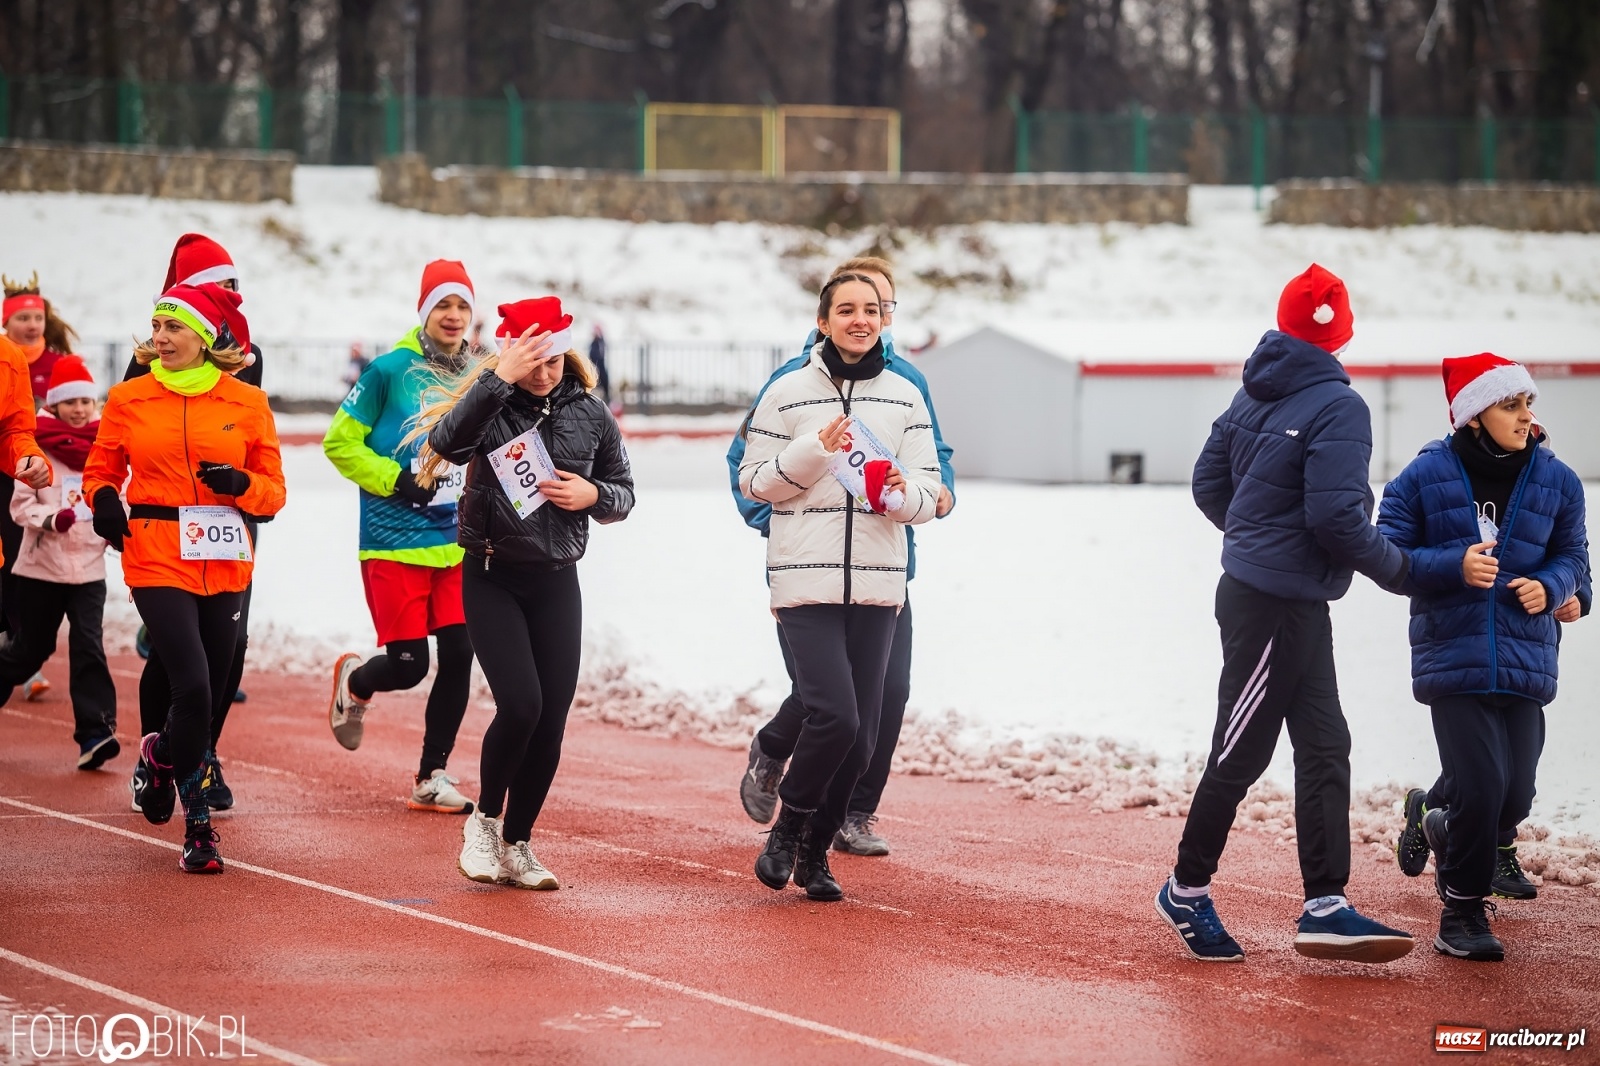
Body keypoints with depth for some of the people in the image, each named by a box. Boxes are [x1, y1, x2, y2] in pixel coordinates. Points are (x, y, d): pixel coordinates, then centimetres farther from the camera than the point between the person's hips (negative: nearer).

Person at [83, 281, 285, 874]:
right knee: (194, 687, -16)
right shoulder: (128, 400, 2)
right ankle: (197, 822, 4)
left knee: (209, 696, 8)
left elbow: (274, 491, 6)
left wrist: (240, 484, -15)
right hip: (158, 562, -2)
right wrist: (105, 500, -10)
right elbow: (100, 470, 12)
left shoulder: (247, 403, 3)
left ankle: (162, 754, 42)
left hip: (226, 564, 2)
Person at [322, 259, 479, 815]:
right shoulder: (390, 371, -8)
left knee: (459, 655, -2)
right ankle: (354, 683, 31)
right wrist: (394, 481, -15)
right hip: (395, 545, -5)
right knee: (408, 665, -5)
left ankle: (433, 776, 11)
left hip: (458, 545, 5)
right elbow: (339, 442, -5)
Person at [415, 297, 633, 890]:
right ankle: (484, 821, 6)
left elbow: (623, 495, 12)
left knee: (551, 722, 0)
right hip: (492, 579, -3)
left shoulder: (590, 414, 3)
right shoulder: (489, 405, -7)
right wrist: (499, 379, -32)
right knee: (520, 704, -18)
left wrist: (593, 494, -10)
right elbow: (446, 442, -29)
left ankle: (516, 847, 16)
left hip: (556, 583, 4)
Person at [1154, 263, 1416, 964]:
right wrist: (1396, 567, -8)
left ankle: (1326, 906, 7)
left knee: (1325, 748, 9)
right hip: (1280, 608, -9)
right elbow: (1336, 517, -23)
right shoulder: (1338, 406, -17)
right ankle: (1187, 892, 14)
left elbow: (1208, 483, 14)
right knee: (1240, 753, 3)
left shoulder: (1255, 394, 8)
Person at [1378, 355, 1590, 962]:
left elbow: (1572, 554, 15)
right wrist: (1453, 567, -16)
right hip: (1453, 657, -3)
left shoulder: (1555, 480, 5)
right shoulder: (1425, 477, -2)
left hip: (1525, 662, 3)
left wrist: (1552, 587, -8)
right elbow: (1387, 553, -1)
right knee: (1479, 787, -13)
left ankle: (1433, 817, 35)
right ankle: (1462, 910, 8)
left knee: (1513, 797, 0)